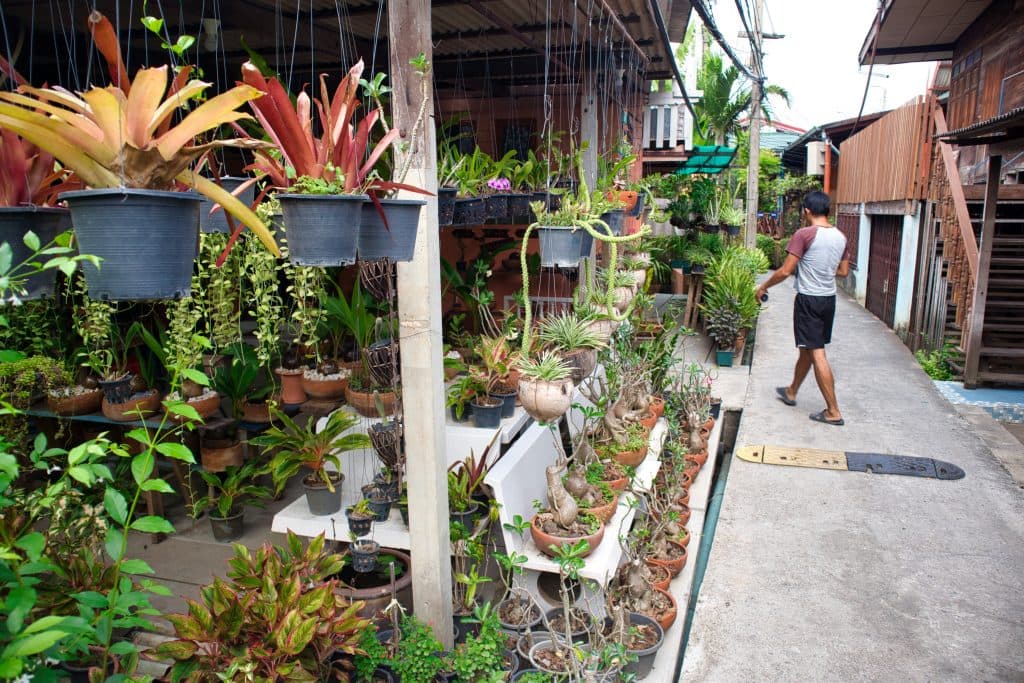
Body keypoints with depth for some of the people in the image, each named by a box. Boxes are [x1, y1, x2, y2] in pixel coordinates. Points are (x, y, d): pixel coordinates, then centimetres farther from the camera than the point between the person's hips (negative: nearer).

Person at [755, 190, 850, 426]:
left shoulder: (804, 234, -16)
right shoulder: (840, 236, 6)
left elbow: (785, 271, -16)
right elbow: (843, 271, 14)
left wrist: (763, 287, -2)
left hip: (809, 299, -7)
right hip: (829, 299, 8)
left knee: (817, 353, -3)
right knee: (807, 349, 20)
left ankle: (833, 412, -2)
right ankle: (791, 392, 39)